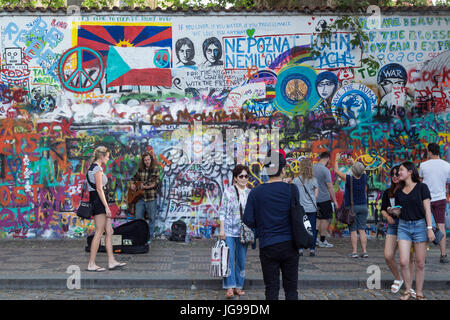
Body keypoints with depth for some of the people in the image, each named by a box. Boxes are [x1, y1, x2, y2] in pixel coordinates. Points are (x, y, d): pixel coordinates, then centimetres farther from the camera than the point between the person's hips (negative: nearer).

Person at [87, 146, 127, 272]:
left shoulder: (93, 167, 18)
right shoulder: (97, 169, -13)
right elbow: (99, 189, -19)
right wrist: (106, 207, -20)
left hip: (95, 202, 10)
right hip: (98, 201, -10)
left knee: (109, 232, 10)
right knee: (99, 233, -6)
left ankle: (111, 261, 11)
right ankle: (91, 264, -3)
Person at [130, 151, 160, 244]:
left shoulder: (155, 169, -3)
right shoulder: (140, 169, 10)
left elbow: (156, 182, -13)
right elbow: (134, 178, 25)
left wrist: (147, 186, -25)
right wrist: (132, 184, 5)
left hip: (151, 198, -4)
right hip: (140, 197, 4)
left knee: (151, 218, 3)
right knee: (138, 218, 3)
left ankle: (149, 238, 13)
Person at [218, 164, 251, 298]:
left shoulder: (250, 193, 7)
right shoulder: (228, 191, -3)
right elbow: (223, 211, -4)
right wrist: (222, 229, -9)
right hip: (229, 230, -3)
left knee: (241, 259, 8)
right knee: (229, 258, -8)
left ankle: (239, 286, 17)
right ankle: (230, 287, -5)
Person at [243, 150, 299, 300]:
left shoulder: (256, 192, -4)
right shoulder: (291, 189, -7)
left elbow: (248, 220, -4)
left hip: (268, 247, 0)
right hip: (289, 245, 0)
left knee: (271, 289, 9)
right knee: (291, 288, 12)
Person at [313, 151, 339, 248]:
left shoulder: (313, 168, 6)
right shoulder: (325, 170, -15)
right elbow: (330, 187, -15)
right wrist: (334, 200, -9)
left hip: (315, 198, 7)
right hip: (324, 198, -7)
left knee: (319, 218, 16)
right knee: (325, 219, 1)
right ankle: (322, 241, 5)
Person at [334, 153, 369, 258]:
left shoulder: (349, 179, -16)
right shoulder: (364, 177, -5)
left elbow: (336, 171, -2)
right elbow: (361, 170, 20)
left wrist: (336, 160, 12)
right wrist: (353, 162, 32)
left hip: (351, 207, -4)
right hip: (363, 206, 4)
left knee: (353, 230, 0)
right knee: (362, 230, 6)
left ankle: (354, 251, -3)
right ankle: (364, 251, 2)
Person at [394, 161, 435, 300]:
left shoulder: (421, 187, -1)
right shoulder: (398, 192, 11)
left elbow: (427, 209, -4)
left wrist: (429, 228, -11)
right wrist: (394, 211, -5)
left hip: (419, 225, -3)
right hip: (404, 226, 3)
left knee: (420, 263, 1)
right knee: (403, 262, -7)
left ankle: (419, 293, 13)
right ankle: (408, 290, 10)